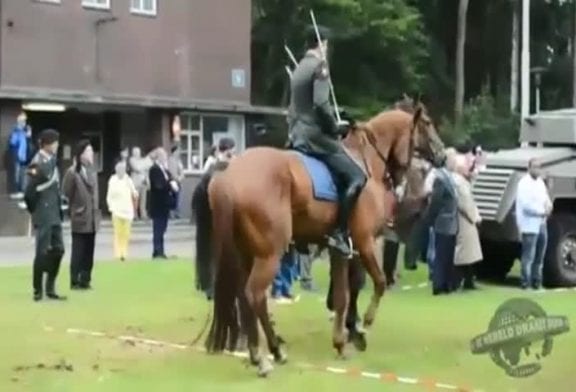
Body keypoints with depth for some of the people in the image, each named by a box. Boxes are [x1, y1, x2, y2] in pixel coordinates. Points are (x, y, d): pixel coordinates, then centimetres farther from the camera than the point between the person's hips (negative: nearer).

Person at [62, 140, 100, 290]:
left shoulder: (92, 171, 9)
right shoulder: (72, 172, -12)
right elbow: (66, 195, -9)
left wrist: (96, 211, 11)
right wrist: (72, 211, -6)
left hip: (92, 219, 6)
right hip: (79, 219, -6)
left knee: (89, 253, 10)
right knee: (78, 252, -1)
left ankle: (85, 280, 17)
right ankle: (75, 281, 7)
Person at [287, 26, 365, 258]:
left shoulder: (299, 68, 18)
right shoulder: (319, 66, -10)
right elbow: (321, 104, -22)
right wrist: (335, 128, -9)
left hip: (298, 136, 10)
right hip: (315, 135, -10)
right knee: (356, 177, -11)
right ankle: (339, 233, -18)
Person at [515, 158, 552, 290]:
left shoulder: (540, 182, 15)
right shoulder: (524, 183, -12)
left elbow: (545, 198, 20)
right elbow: (526, 205, -20)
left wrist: (549, 207, -3)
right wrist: (542, 212, -15)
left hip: (541, 224, 8)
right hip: (530, 225, -8)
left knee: (539, 255, 12)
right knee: (528, 255, -6)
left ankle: (536, 279, 20)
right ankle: (526, 281, -1)